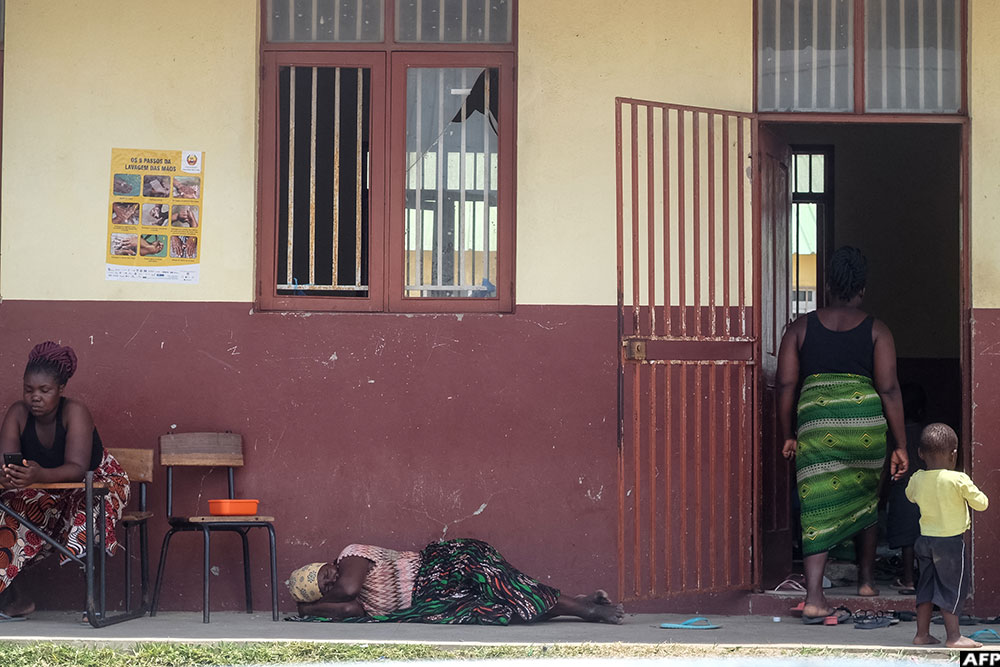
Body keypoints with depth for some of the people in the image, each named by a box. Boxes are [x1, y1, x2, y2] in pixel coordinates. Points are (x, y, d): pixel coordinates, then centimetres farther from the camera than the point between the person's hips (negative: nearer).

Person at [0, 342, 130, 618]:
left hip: (97, 482, -4)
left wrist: (40, 475, -55)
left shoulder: (75, 412, -24)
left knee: (88, 511, -36)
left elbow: (77, 468, -35)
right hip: (45, 493, 4)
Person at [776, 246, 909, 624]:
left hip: (814, 418, 0)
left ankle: (813, 598, -12)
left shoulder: (800, 328, 10)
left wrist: (787, 436, 14)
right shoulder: (876, 331, 5)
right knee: (865, 499, 22)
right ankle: (866, 581, 33)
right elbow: (889, 390, -1)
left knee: (819, 508, 0)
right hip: (865, 418, 0)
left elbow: (786, 385, 6)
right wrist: (900, 446, 1)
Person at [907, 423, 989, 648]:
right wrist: (983, 497, 12)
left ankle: (922, 632, 18)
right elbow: (981, 503, -8)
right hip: (951, 541, -5)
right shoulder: (959, 480, -18)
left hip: (925, 538, 5)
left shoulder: (916, 480, -2)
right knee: (952, 587, 3)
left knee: (927, 585, 14)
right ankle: (953, 636, 4)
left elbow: (910, 495, 20)